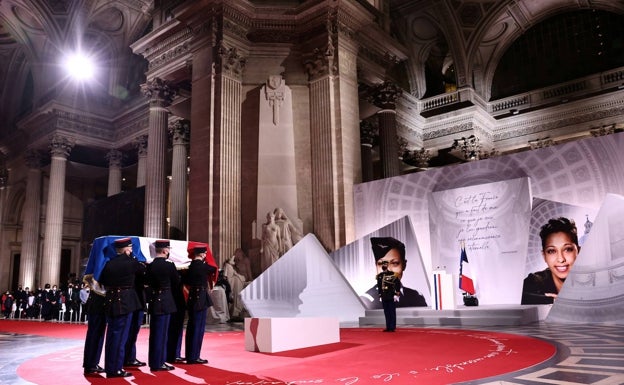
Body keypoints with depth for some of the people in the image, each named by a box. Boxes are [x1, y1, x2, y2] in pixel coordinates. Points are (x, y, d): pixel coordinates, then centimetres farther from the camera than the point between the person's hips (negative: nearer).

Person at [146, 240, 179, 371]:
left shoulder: (150, 265, 2)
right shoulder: (169, 265, -14)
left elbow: (148, 282, 11)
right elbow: (177, 281, -1)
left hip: (154, 300, 6)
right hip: (165, 300, -6)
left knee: (155, 332, 15)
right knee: (161, 332, 1)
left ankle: (154, 360, 26)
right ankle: (158, 363, 7)